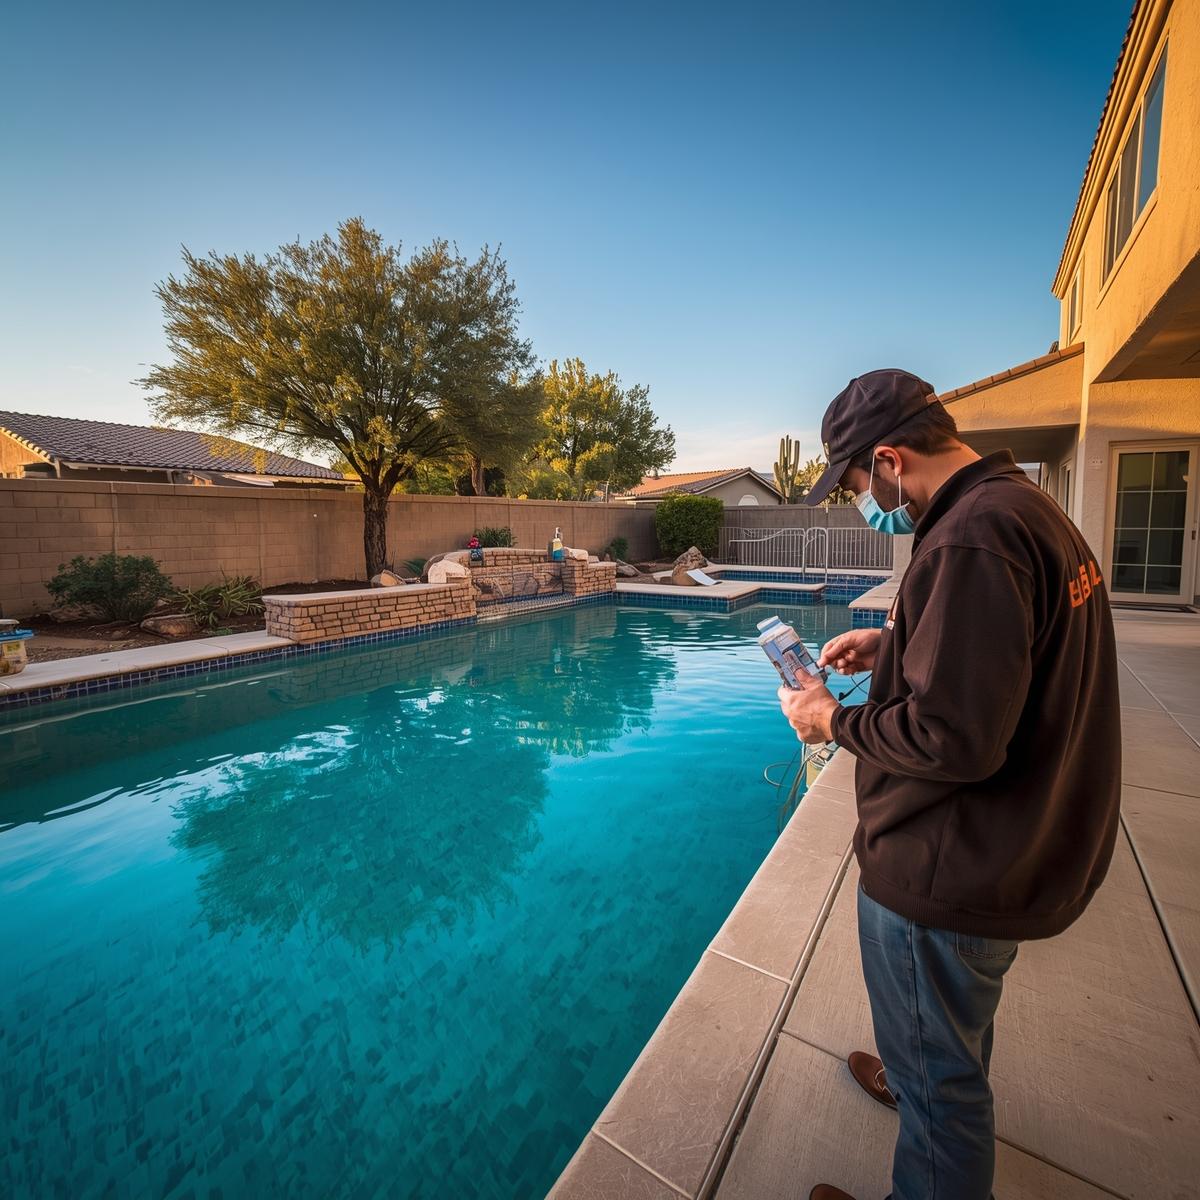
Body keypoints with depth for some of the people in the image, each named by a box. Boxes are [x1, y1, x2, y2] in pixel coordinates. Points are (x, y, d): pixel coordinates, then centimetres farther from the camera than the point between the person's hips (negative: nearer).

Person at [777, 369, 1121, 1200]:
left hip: (946, 877, -10)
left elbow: (954, 739, -30)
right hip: (1017, 850, 10)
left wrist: (836, 721, -15)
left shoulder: (971, 538, -29)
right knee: (957, 1028, 35)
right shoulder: (1029, 507, 3)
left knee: (938, 1071, 17)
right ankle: (923, 1085, 61)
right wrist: (894, 645, 7)